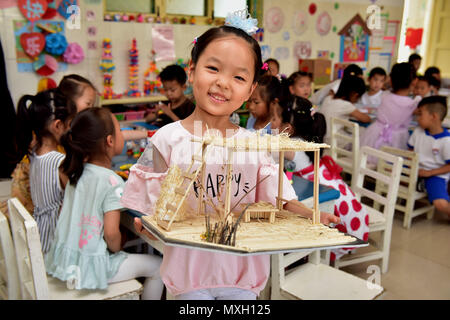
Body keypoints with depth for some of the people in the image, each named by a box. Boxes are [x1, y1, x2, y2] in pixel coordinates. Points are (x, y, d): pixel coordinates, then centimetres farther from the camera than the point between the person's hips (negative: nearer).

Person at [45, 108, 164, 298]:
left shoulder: (77, 173, 1)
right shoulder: (112, 182, -22)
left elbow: (65, 212, 11)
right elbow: (111, 233, -24)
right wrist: (116, 249, -2)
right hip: (88, 268, -8)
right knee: (157, 267, 6)